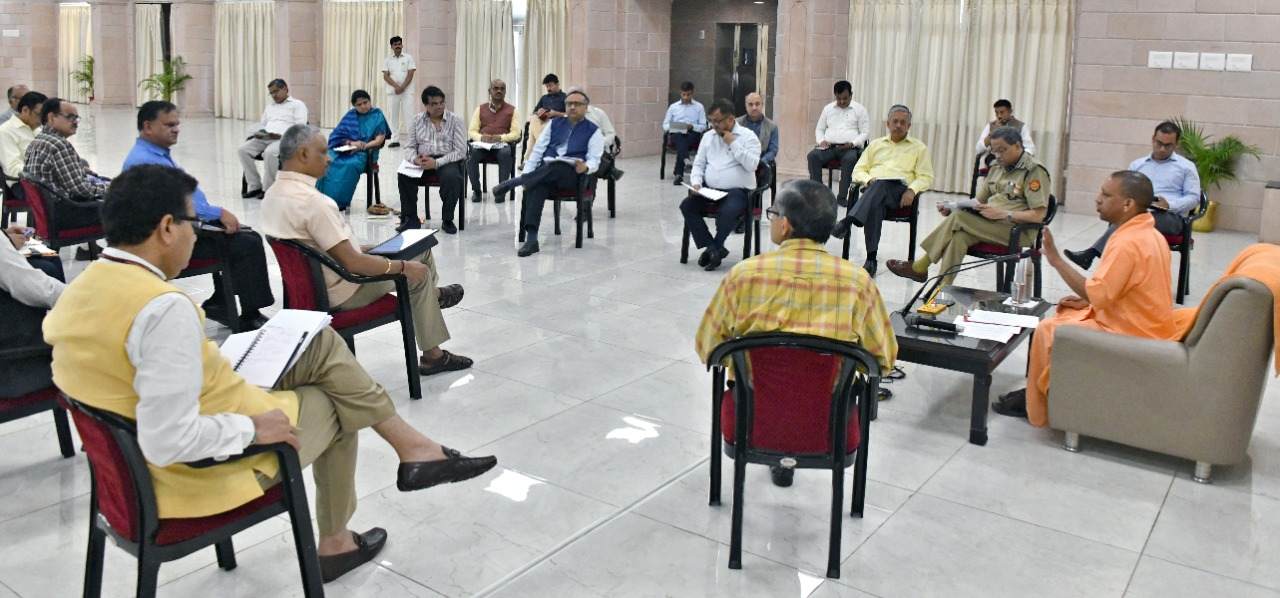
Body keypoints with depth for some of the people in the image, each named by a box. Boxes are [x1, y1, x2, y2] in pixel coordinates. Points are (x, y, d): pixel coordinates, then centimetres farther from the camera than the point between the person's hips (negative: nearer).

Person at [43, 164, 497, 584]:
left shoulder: (79, 289, -2)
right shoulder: (165, 307, -32)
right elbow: (168, 443, -34)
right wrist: (254, 427, -19)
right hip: (204, 469, -9)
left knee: (322, 344, 13)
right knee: (334, 406, 17)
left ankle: (412, 444, 18)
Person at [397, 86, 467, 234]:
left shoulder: (455, 121, -1)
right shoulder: (417, 120, 10)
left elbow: (460, 151, -8)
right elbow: (409, 147, 10)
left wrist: (436, 163, -20)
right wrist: (415, 158, -16)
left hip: (447, 160, -3)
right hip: (422, 161, 3)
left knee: (452, 177, -35)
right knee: (403, 175, -24)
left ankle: (447, 220, -16)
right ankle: (410, 219, -11)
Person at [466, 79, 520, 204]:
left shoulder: (511, 110, 12)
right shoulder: (480, 109, 17)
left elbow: (516, 133, 1)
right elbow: (472, 131, 10)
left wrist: (500, 137, -18)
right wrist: (481, 137, -14)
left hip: (502, 144, -2)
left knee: (506, 153, -38)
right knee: (471, 152, -33)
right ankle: (476, 190, -15)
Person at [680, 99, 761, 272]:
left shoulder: (748, 136, -1)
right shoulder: (708, 136, 14)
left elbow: (752, 165, -14)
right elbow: (698, 164, 15)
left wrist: (733, 143, -13)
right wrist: (696, 183, -5)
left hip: (737, 191, -5)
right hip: (709, 190, 5)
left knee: (727, 212, -36)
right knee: (686, 206, -19)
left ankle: (713, 248, -10)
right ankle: (715, 249, -16)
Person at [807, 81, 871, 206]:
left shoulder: (859, 110, 10)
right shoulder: (828, 108, 20)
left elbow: (865, 133, 6)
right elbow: (819, 129, 22)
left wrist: (852, 143, -12)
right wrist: (821, 140, -1)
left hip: (849, 148, -3)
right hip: (829, 146, 3)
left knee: (850, 159, -38)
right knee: (813, 155, -29)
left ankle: (842, 197, -33)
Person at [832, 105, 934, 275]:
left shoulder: (919, 147, 19)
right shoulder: (876, 144, 26)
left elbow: (926, 177, 9)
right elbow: (858, 170, 19)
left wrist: (912, 190, -13)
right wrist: (868, 179, -5)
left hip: (899, 190, -1)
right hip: (873, 188, 2)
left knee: (880, 185, -39)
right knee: (874, 205, -38)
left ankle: (847, 222, -55)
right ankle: (871, 258, -44)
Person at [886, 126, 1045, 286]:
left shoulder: (1034, 171, -6)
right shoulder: (998, 168, 18)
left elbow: (1038, 215, -13)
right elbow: (978, 201, 19)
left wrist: (1002, 214, -24)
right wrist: (952, 208, -1)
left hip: (1017, 230, -7)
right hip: (990, 224, 7)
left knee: (958, 218, -24)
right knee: (959, 236, -25)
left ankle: (920, 267, -14)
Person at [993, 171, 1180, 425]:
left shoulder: (1128, 243, -25)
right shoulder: (1149, 234, 7)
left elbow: (1097, 294, -28)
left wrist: (1056, 259, -23)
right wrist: (1087, 300, 6)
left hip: (1130, 335, -10)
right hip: (1141, 325, 10)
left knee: (1049, 330, -7)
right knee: (1065, 316, 17)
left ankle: (1035, 406, 8)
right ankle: (1037, 392, 20)